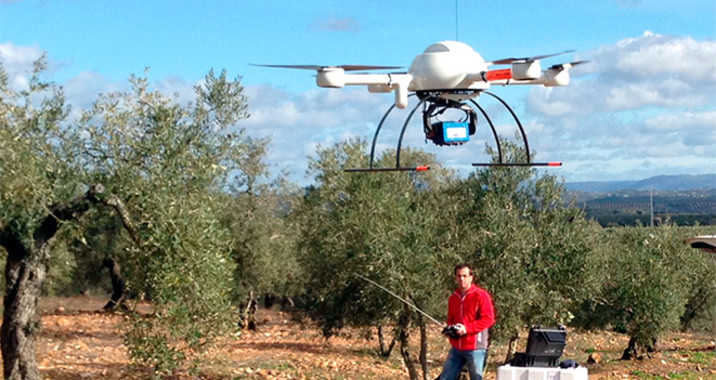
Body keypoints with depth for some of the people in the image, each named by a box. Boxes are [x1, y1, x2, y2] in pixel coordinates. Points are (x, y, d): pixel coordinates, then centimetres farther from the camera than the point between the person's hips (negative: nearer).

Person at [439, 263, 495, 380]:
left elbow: (489, 319, -14)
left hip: (475, 348, -6)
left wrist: (467, 328, -19)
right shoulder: (453, 297, 13)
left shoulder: (481, 295, -8)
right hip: (456, 347, 7)